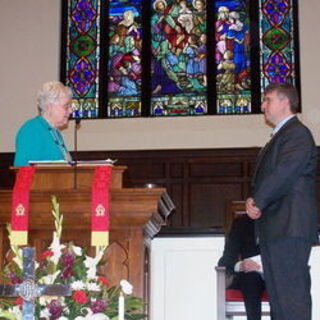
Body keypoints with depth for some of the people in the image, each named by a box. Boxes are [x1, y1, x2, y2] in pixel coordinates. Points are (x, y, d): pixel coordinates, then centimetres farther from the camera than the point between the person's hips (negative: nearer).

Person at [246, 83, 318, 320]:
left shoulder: (298, 133, -6)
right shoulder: (279, 136, 24)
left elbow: (285, 173, -18)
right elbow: (266, 178, 23)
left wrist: (258, 202, -10)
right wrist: (254, 200, 3)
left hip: (289, 227, -10)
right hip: (274, 229, 10)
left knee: (292, 293, -11)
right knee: (277, 294, 10)